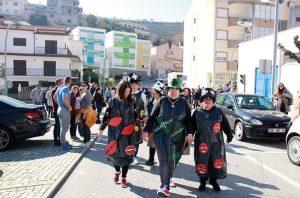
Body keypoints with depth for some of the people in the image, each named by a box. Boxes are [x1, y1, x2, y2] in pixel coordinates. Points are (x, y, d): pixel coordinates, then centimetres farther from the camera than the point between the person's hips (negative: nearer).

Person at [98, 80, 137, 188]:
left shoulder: (131, 102, 0)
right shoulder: (113, 101, -2)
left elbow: (134, 116, 8)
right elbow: (106, 116, 3)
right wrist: (101, 129, 5)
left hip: (127, 133, 0)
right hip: (114, 132, 0)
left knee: (126, 154, 4)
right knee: (114, 153, 7)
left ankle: (124, 177, 20)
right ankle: (117, 171, 37)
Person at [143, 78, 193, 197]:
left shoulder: (184, 103, 5)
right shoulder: (161, 101, 1)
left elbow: (188, 120, 7)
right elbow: (152, 117, 3)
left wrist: (190, 133, -4)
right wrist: (146, 130, -2)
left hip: (177, 136, 2)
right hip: (161, 133, -1)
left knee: (172, 160, 9)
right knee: (163, 159, -7)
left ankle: (165, 185, 29)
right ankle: (165, 186, -2)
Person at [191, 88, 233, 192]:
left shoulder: (218, 112, 3)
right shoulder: (197, 112, 2)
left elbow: (225, 125, 9)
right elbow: (192, 126, 6)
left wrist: (229, 135, 11)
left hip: (216, 143, 1)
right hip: (201, 143, 0)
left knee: (217, 163, 3)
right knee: (202, 162, 4)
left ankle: (213, 180, 26)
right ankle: (203, 181, 25)